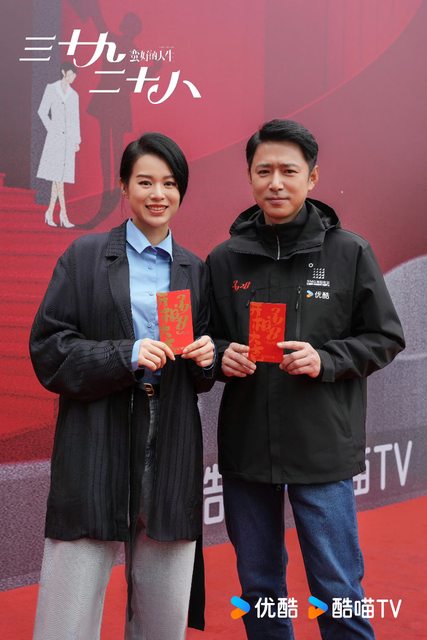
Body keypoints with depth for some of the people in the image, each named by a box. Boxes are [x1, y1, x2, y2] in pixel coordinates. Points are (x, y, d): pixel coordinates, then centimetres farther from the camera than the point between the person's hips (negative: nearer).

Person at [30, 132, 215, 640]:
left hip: (171, 448, 3)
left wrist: (206, 358, -4)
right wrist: (126, 356, -15)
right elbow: (48, 350, -2)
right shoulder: (84, 256, 4)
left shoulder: (196, 270, 14)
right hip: (95, 446, -3)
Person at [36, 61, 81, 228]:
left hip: (69, 138, 5)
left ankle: (50, 212, 9)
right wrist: (51, 129, -6)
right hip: (55, 137, -5)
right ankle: (63, 214, -12)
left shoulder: (74, 95, 14)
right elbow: (42, 112, 0)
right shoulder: (51, 89, 1)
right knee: (57, 175, -9)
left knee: (60, 176, 3)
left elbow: (75, 118, 15)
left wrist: (77, 141, 11)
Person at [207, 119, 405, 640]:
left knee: (338, 592, 4)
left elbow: (386, 339, 2)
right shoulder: (225, 259, 4)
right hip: (245, 447, 3)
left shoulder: (349, 253, -3)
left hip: (323, 450, -2)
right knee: (258, 586, 16)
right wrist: (223, 356, -9)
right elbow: (207, 338, 13)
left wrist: (326, 359, -15)